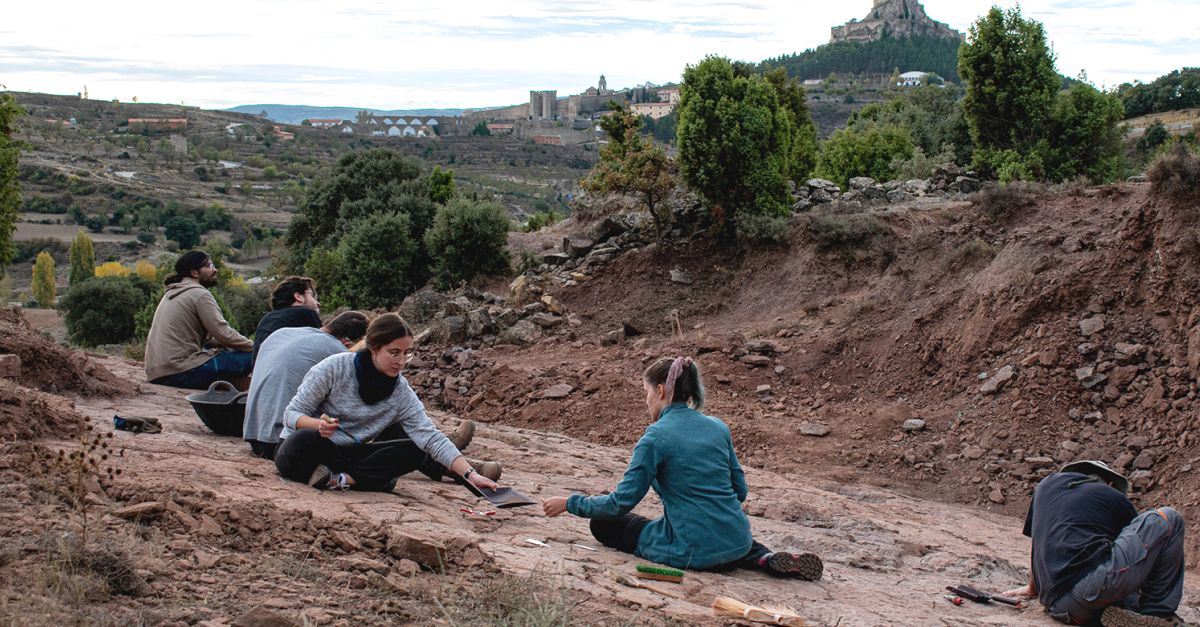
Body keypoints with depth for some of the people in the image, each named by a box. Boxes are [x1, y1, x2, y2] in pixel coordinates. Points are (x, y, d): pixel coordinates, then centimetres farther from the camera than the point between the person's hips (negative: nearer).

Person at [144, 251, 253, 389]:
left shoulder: (172, 293, 21)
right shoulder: (200, 294, -8)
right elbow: (224, 334, -14)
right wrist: (254, 347, -2)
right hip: (179, 372, -10)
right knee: (247, 358, -12)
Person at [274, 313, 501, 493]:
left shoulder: (401, 393, -8)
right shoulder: (335, 368, -18)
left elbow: (432, 438, -16)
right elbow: (292, 413, -13)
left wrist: (470, 474, -29)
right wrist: (317, 425, -36)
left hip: (346, 456, 4)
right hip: (299, 449, -4)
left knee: (415, 451, -14)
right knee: (305, 440, -39)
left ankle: (342, 480, -23)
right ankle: (369, 479, -19)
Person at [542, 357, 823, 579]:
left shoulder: (656, 436, -11)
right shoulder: (718, 427, 7)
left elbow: (622, 502, -9)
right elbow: (739, 489, 13)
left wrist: (569, 503, 3)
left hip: (694, 552, -6)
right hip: (738, 541, 6)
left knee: (603, 523, 11)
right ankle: (767, 558, 7)